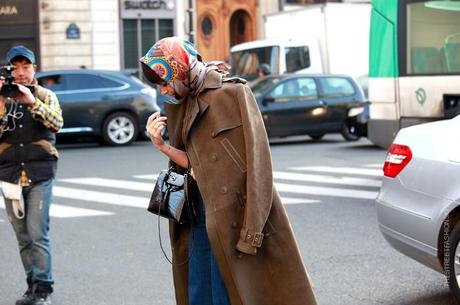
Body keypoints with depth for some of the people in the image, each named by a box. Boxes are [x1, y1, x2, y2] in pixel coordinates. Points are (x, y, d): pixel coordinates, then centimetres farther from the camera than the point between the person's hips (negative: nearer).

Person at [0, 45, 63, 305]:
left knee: (38, 234, -10)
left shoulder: (46, 96, 4)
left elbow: (56, 123, -14)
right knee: (23, 236, 7)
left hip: (40, 175, -3)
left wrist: (32, 101, -26)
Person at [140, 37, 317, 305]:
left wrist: (250, 229, -19)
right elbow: (194, 163, 13)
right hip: (203, 214, 8)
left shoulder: (233, 92, -9)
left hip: (233, 212, -7)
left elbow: (257, 161, -14)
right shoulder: (187, 104, 15)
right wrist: (161, 145, -4)